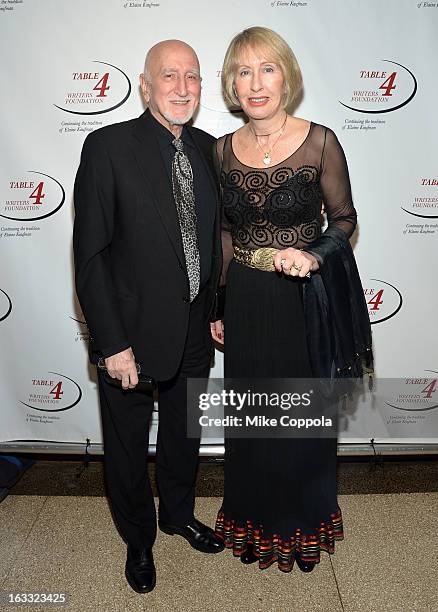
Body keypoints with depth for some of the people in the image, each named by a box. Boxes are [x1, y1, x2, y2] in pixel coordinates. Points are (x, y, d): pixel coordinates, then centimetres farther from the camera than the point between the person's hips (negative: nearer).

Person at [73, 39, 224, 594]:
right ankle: (138, 540, 43)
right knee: (128, 448, 16)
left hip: (194, 334, 5)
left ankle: (178, 514, 51)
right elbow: (89, 254, -15)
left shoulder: (206, 148, 4)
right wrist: (112, 343, -18)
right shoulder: (108, 146, -13)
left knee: (184, 436, 24)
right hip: (131, 334, -4)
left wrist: (215, 310, 7)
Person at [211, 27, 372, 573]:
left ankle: (304, 523, 42)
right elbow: (225, 232, 9)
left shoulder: (319, 141, -9)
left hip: (305, 302, -3)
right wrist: (217, 306, 9)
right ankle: (255, 520, 43)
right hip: (245, 304, 3)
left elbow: (344, 219, 0)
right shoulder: (223, 150, 2)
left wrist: (314, 256, -21)